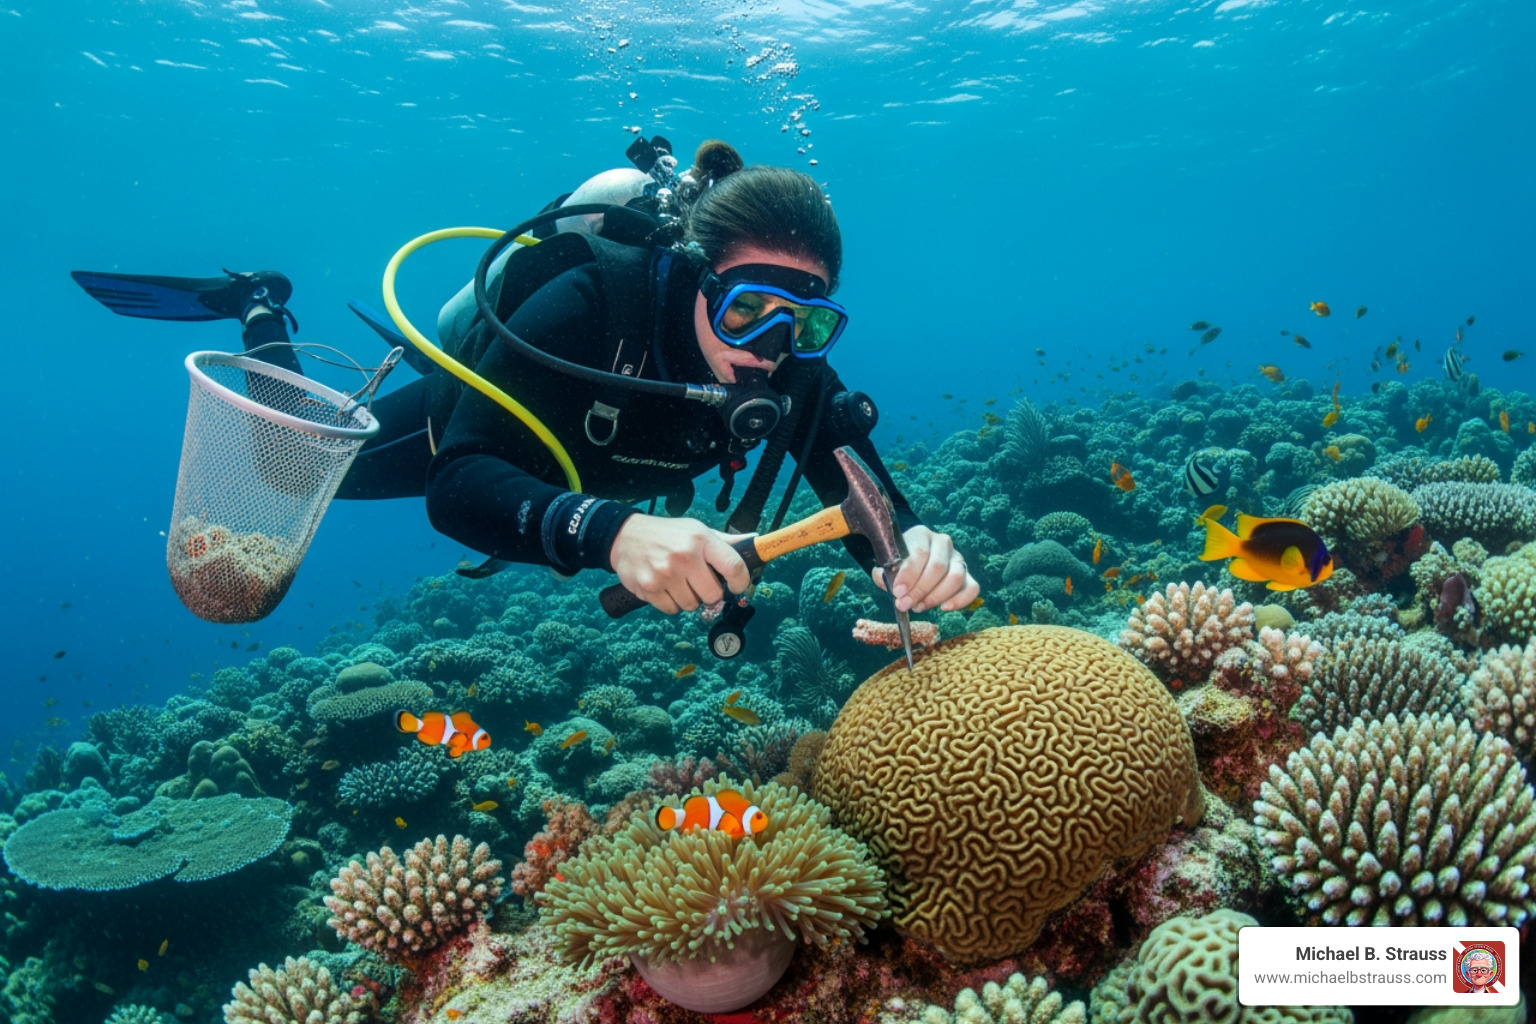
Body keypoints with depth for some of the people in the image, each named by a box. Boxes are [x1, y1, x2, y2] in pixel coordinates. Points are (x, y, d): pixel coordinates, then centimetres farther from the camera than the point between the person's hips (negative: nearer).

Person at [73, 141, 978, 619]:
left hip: (576, 470, 4)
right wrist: (611, 530, -72)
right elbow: (460, 479, -52)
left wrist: (919, 552, -59)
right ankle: (260, 306, 44)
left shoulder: (792, 373, -32)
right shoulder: (595, 306, -46)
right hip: (465, 423, -4)